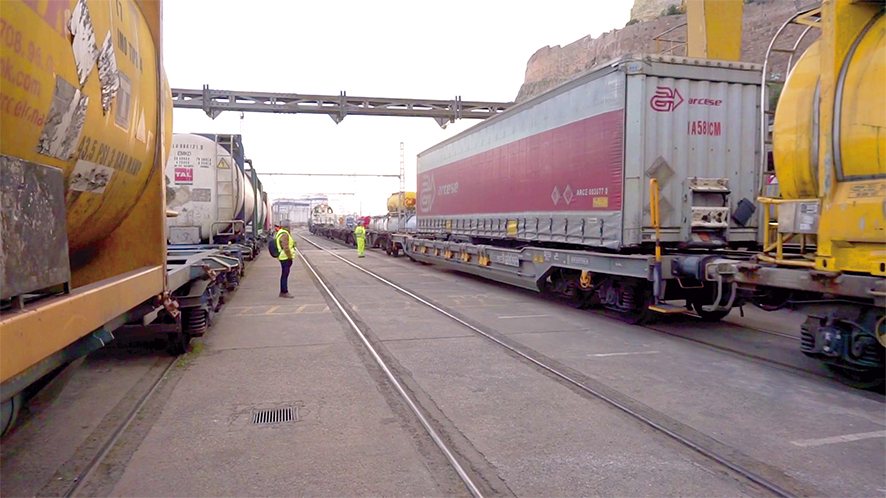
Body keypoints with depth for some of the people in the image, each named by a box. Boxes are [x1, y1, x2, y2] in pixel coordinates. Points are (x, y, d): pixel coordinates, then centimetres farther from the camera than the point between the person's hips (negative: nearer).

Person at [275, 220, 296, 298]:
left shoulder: (280, 232, 16)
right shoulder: (284, 234, -18)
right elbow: (285, 247, -23)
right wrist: (290, 257, -18)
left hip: (284, 257, 11)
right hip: (286, 257, -11)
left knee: (284, 275, 14)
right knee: (285, 275, -6)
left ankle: (282, 292, 20)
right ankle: (284, 292, -3)